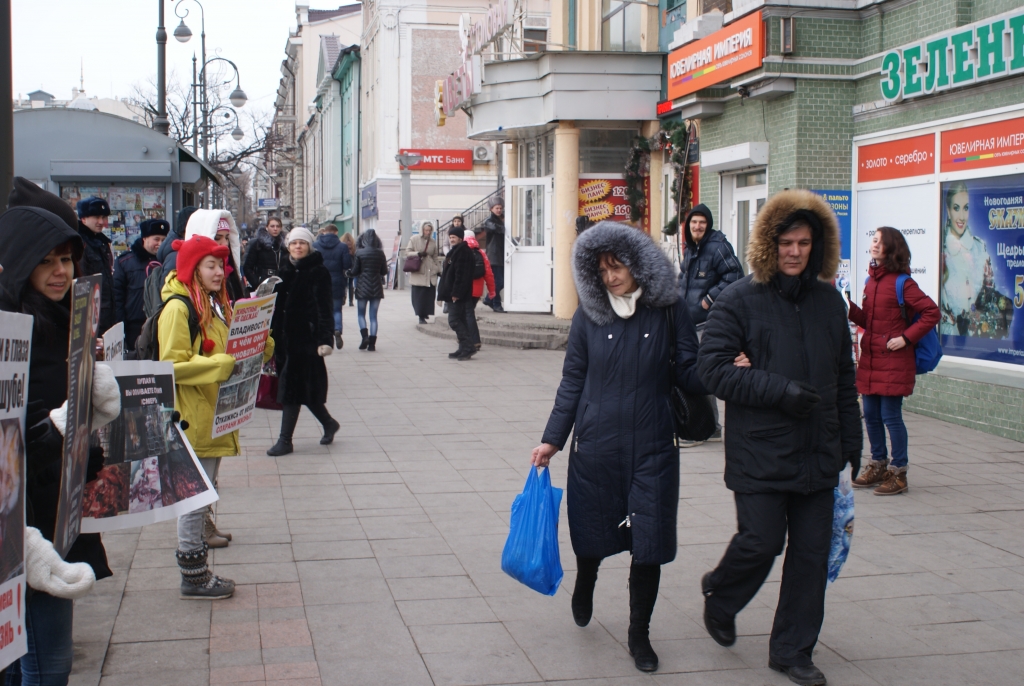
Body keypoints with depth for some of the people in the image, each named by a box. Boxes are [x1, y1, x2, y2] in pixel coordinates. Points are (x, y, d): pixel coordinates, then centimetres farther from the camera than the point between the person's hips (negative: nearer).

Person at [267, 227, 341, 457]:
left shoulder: (318, 273, -7)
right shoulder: (285, 271, 12)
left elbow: (324, 309, -12)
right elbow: (277, 306, 16)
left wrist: (325, 339, -19)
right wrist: (273, 335, 13)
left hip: (307, 337, -7)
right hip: (286, 337, 7)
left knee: (292, 387, -5)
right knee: (305, 387, 11)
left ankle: (285, 440, 1)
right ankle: (329, 424, 31)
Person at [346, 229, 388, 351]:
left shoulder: (359, 253, -8)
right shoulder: (381, 254, -1)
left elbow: (354, 272, -6)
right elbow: (384, 272, 6)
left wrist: (349, 273, 16)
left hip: (362, 287, -2)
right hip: (377, 288, 2)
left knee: (361, 313, 12)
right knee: (373, 315, 6)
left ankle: (365, 336, -9)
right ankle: (372, 343, 2)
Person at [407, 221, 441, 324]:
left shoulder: (433, 242, 12)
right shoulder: (414, 239, 3)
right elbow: (407, 252, 2)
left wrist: (438, 269, 15)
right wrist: (418, 253, -13)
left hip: (430, 273, 3)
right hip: (418, 273, -3)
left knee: (429, 295, -1)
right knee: (418, 295, -5)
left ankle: (425, 313, 12)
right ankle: (421, 316, 0)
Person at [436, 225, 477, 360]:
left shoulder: (462, 251, -14)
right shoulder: (456, 251, 19)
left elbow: (461, 274, -22)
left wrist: (456, 293, -24)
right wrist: (445, 293, 22)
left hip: (457, 294, -11)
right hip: (453, 293, 11)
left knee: (454, 320, -12)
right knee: (459, 320, 11)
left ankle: (468, 347, -13)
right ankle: (464, 349, 14)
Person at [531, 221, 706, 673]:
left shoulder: (669, 312, -3)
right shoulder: (590, 315, 0)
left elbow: (688, 373, -2)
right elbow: (572, 382, 6)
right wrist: (552, 440, 6)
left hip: (652, 449, -1)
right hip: (595, 447, 1)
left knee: (648, 543, 1)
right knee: (592, 532, 13)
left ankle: (639, 634, 21)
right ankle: (584, 586, 48)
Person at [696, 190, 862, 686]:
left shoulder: (829, 301, 10)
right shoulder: (739, 300, -6)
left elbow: (844, 377, 16)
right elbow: (713, 368, -12)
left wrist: (851, 441, 14)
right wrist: (779, 390, -18)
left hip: (818, 454, 5)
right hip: (759, 453, -5)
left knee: (811, 553, 7)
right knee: (762, 542, -3)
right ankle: (720, 596, 30)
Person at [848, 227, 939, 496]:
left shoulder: (902, 282, -10)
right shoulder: (871, 280, 11)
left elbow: (932, 313, -13)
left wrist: (906, 338, -16)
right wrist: (848, 307, -1)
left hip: (894, 361, -7)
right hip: (870, 360, 7)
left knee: (890, 416, -3)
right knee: (871, 415, 11)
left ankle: (898, 474, 8)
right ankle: (878, 466, 26)